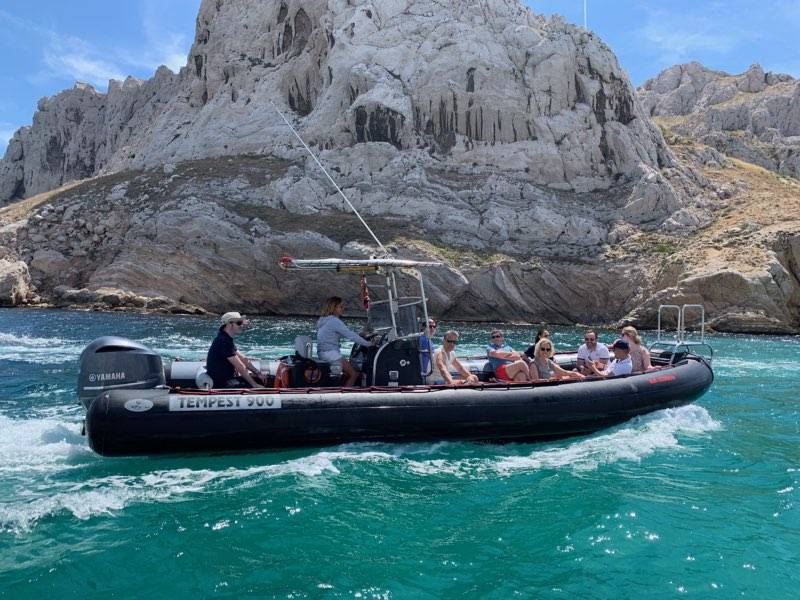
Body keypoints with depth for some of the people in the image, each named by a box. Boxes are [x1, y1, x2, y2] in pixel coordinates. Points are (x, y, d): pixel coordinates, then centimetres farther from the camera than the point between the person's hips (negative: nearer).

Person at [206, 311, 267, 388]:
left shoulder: (228, 339, 13)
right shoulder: (223, 341, -20)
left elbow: (243, 359, 13)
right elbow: (240, 367, -21)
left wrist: (258, 373, 5)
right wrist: (254, 384, -18)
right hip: (220, 383, -11)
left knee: (259, 379, 7)